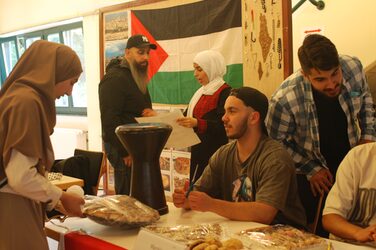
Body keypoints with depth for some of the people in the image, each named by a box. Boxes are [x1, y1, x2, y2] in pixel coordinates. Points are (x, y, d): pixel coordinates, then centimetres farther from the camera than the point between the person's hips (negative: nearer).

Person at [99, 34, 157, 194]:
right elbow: (109, 119, -20)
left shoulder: (137, 77, 17)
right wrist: (124, 152, -20)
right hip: (122, 147, -9)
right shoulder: (115, 78, -14)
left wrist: (151, 113, 1)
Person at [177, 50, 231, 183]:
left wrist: (198, 123, -31)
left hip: (215, 153, -8)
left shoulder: (225, 92, -8)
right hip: (198, 152, 8)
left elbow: (223, 125, -19)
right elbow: (187, 116, 19)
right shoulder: (201, 93, 19)